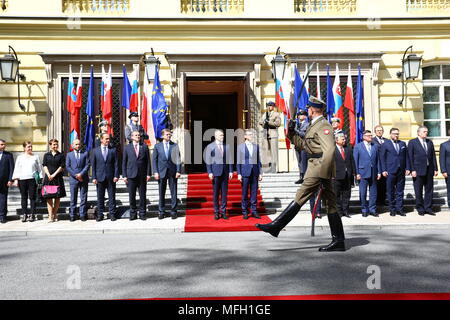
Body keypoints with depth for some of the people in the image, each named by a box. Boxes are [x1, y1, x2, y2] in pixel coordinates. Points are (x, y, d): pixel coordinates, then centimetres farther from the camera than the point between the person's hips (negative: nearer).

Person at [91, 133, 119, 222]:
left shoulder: (113, 150, 6)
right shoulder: (95, 150, 7)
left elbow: (116, 164, 3)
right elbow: (93, 165, 5)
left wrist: (116, 176, -6)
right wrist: (94, 177, -2)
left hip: (110, 177, 0)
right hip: (100, 177, 1)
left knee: (112, 197, 3)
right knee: (100, 197, 6)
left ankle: (112, 214, 10)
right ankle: (100, 214, 14)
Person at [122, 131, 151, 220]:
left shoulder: (144, 147, 8)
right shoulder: (127, 147, 7)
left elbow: (148, 161, 6)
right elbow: (124, 162, 7)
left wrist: (148, 174, -1)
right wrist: (124, 175, -1)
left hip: (142, 175, 0)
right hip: (131, 175, 0)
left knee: (142, 195, 3)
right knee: (131, 196, 3)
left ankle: (142, 214, 12)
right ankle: (133, 213, 13)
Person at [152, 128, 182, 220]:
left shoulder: (175, 146, 6)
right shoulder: (157, 146, 6)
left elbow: (178, 159, 4)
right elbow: (154, 160, 5)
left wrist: (178, 171, -5)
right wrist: (155, 172, -4)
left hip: (172, 172, 0)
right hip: (161, 172, 0)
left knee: (173, 192, 1)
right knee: (161, 193, 5)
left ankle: (173, 211, 10)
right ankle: (161, 211, 14)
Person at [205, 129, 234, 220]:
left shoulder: (227, 146, 10)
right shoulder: (210, 147, 2)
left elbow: (230, 159, 11)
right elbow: (208, 161, 0)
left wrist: (231, 171, 3)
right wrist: (210, 172, -8)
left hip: (225, 172, 3)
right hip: (215, 172, -3)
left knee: (224, 192, 3)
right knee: (215, 193, 1)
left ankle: (223, 211, 10)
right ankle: (216, 212, 8)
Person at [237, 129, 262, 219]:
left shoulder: (256, 146, 11)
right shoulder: (240, 147, 2)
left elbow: (258, 160, 11)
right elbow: (238, 161, 1)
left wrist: (260, 173, 6)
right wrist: (239, 174, -5)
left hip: (254, 172, 3)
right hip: (245, 171, -3)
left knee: (254, 192, 4)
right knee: (245, 193, 2)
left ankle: (254, 211, 11)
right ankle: (245, 212, 10)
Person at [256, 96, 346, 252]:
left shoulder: (323, 126, -11)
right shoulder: (315, 125, 21)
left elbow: (330, 149, -22)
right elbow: (305, 145, 29)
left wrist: (322, 171, -27)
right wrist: (291, 133, 18)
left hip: (318, 169, -10)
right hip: (320, 169, 10)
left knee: (299, 199, -5)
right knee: (330, 205, 7)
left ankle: (275, 227, 0)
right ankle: (338, 241, 10)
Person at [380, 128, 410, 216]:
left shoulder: (403, 144, 13)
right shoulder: (385, 144, 2)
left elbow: (406, 157, 13)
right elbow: (382, 158, -1)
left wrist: (407, 168, 3)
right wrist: (384, 170, -8)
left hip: (401, 172, 3)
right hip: (390, 172, -3)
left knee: (400, 191, 5)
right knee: (391, 192, 2)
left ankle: (400, 209, 10)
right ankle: (392, 209, 10)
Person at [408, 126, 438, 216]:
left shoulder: (430, 142, 13)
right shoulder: (412, 142, -1)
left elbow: (433, 156, 12)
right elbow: (410, 157, -6)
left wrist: (435, 169, 5)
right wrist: (412, 170, -12)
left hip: (429, 170, 5)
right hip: (418, 170, -4)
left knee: (429, 190, 7)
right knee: (418, 191, 2)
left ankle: (428, 208, 15)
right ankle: (420, 209, 11)